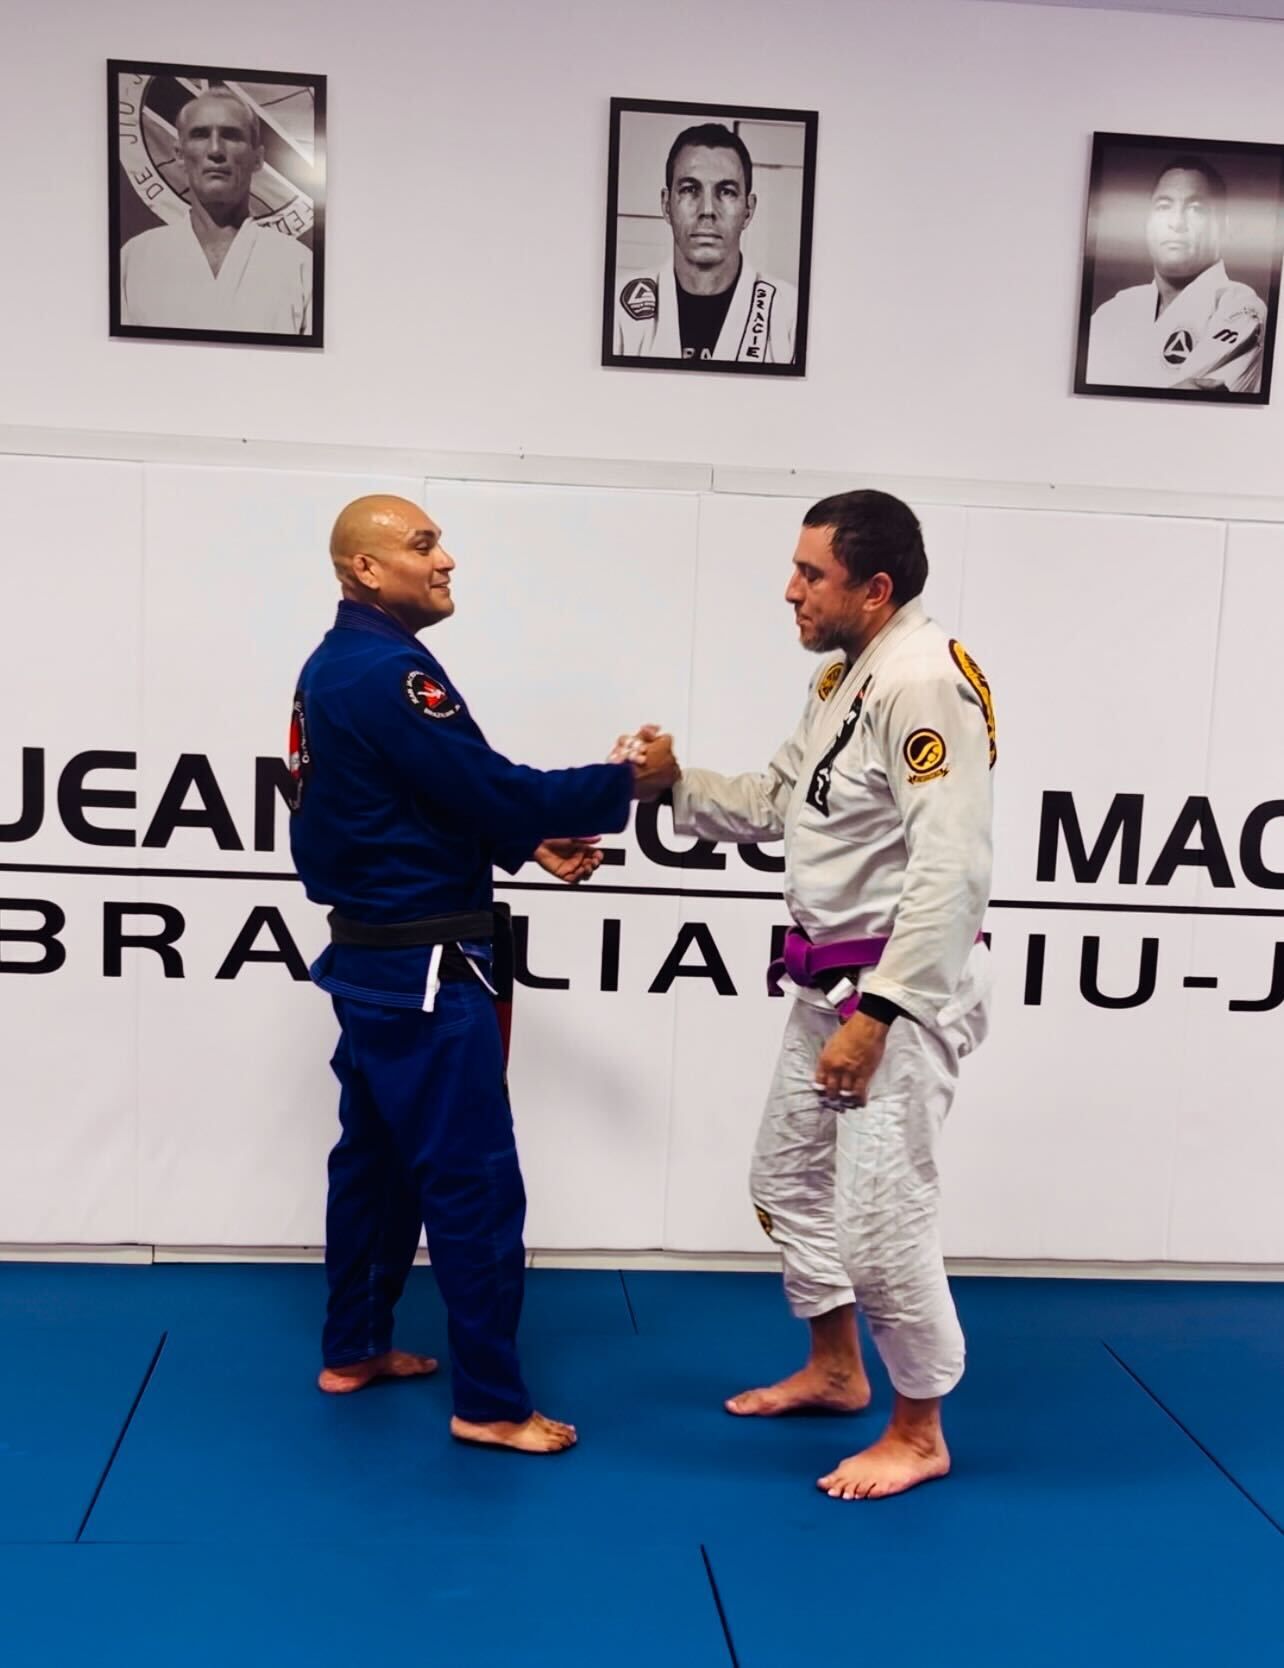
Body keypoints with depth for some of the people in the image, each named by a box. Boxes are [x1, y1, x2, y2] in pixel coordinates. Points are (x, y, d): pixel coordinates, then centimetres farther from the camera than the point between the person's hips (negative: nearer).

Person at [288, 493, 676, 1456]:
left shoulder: (336, 668, 12)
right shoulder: (387, 674, -21)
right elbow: (490, 790, -22)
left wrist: (529, 844, 7)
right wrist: (623, 786, -11)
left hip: (375, 955, 11)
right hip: (422, 968, -11)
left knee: (377, 1158, 19)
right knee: (474, 1181, -3)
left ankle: (354, 1349, 32)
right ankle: (491, 1403, 6)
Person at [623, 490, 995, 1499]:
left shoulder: (927, 682, -23)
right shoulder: (845, 676, 10)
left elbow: (949, 870, -27)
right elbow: (777, 804, 17)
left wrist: (878, 1017, -28)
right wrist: (672, 780, 3)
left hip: (904, 987, -11)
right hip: (833, 981, 11)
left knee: (883, 1214, -4)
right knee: (791, 1176, 21)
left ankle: (920, 1433, 17)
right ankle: (835, 1370, 40)